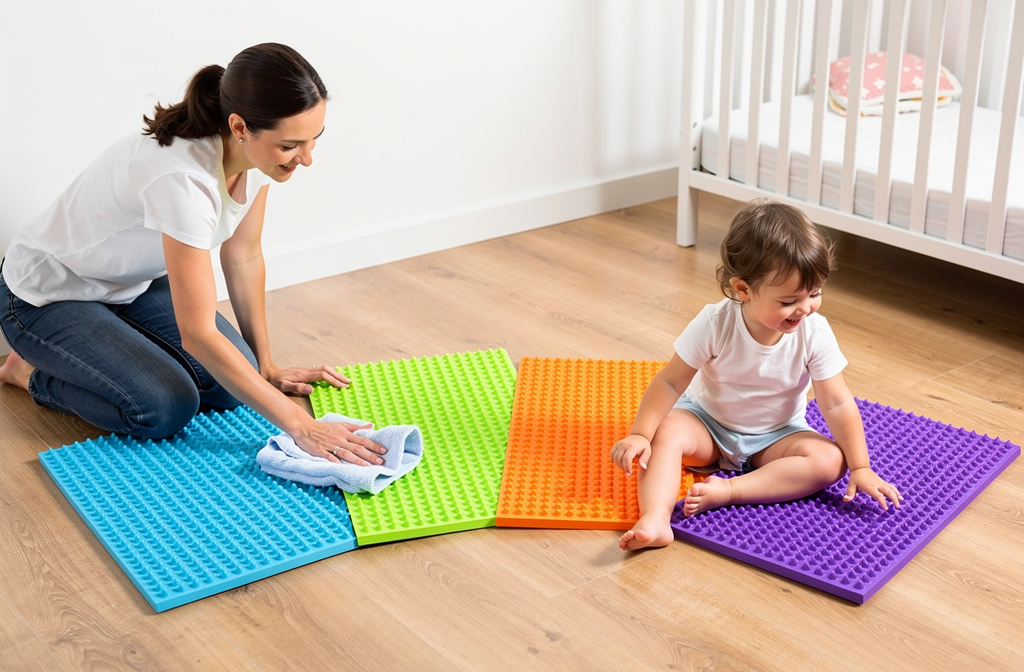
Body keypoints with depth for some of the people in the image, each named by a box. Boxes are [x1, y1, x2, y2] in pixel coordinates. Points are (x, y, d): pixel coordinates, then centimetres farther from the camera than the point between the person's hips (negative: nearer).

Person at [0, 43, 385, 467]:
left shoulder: (258, 152, -17)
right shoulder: (185, 178, -40)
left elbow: (243, 257, -3)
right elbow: (198, 334, -37)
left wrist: (265, 365, 1)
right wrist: (300, 425, -36)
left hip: (134, 284, 7)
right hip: (46, 297, -7)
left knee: (231, 387, -10)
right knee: (167, 407, -24)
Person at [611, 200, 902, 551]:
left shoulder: (815, 334, -21)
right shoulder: (714, 324, -25)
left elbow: (836, 404, -15)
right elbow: (670, 382, -18)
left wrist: (860, 468, -16)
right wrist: (639, 434, -26)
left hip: (777, 434, 2)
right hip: (707, 420, -1)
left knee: (829, 460, -25)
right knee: (666, 434, -30)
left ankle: (727, 490, -32)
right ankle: (654, 521, -45)